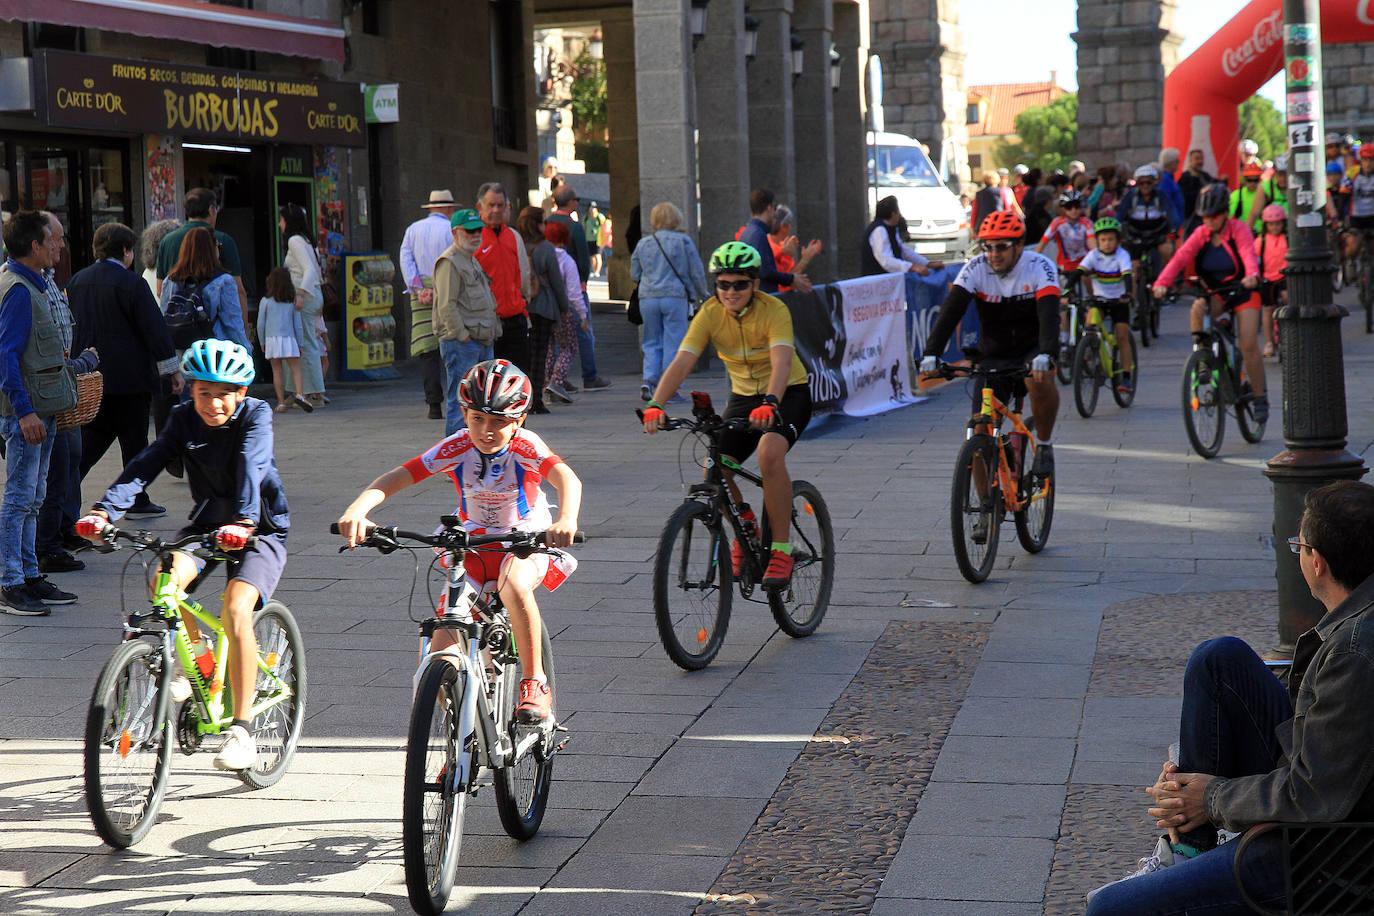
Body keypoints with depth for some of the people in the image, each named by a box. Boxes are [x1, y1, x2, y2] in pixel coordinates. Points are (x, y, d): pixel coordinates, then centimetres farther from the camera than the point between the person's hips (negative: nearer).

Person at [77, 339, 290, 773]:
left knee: (235, 608, -28)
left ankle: (242, 731, -21)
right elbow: (146, 464, -19)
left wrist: (243, 522, -53)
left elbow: (250, 466, -35)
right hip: (207, 523, 4)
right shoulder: (184, 419, -7)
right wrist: (105, 509, -36)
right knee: (166, 580, -27)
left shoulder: (256, 415, -17)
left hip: (260, 530, -4)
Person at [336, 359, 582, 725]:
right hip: (474, 543, 3)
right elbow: (396, 478, -24)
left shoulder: (524, 447, -22)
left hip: (526, 541, -3)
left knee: (513, 586, -40)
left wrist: (566, 520, -62)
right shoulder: (456, 448, -16)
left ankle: (536, 685, -24)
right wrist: (357, 509, -43)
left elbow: (567, 478, -40)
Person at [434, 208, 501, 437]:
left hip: (483, 341, 10)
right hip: (460, 343, -10)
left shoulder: (474, 261, 22)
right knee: (461, 401, -9)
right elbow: (447, 305, -17)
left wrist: (494, 328, 20)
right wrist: (462, 335, -19)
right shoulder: (449, 262, -10)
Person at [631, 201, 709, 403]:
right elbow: (697, 273, 2)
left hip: (648, 298, 3)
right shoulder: (683, 240, -1)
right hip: (675, 296, -3)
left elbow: (634, 275, 16)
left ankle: (648, 380, -3)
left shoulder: (643, 244, 9)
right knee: (673, 343, 1)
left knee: (652, 343, 13)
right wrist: (703, 295, 16)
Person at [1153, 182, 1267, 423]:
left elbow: (1249, 254, -35)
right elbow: (1180, 258, -21)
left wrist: (1252, 275, -58)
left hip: (1242, 290, -3)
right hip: (1213, 292, 3)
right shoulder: (1201, 234, -7)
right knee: (1197, 309, -31)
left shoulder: (1238, 230, -16)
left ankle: (1260, 398, 3)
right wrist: (1162, 283, -38)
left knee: (1248, 345, -12)